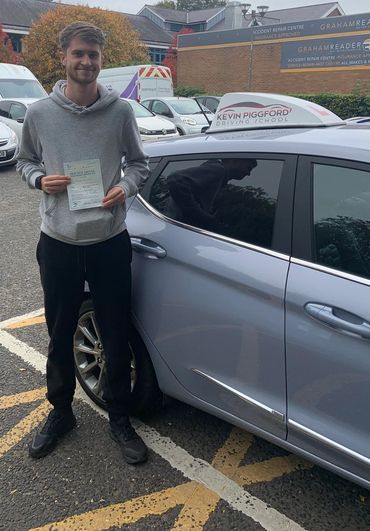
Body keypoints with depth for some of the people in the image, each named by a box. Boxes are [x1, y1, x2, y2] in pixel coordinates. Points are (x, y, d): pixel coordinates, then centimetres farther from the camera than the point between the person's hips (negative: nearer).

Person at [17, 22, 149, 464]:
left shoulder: (120, 111, -1)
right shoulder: (40, 113, 0)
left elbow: (138, 162, 8)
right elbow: (24, 162, 12)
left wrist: (126, 186, -12)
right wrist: (40, 180, -9)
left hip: (110, 242, 0)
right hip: (58, 243, 1)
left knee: (116, 336, 8)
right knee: (60, 335, 14)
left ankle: (119, 418, 28)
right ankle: (60, 411, 36)